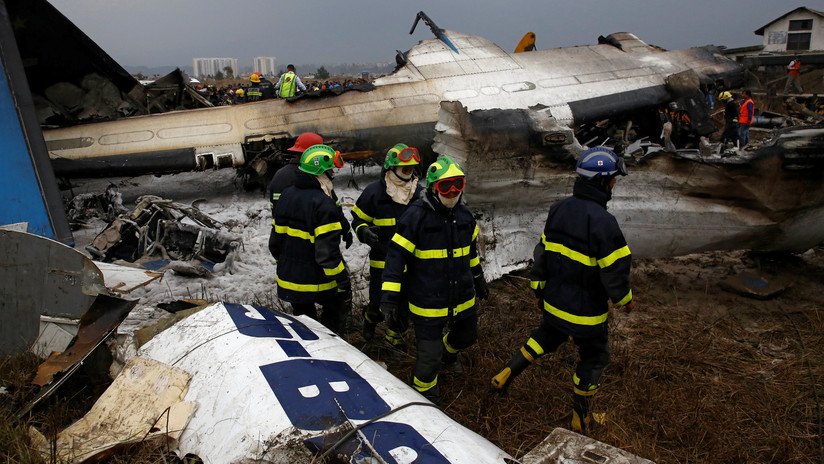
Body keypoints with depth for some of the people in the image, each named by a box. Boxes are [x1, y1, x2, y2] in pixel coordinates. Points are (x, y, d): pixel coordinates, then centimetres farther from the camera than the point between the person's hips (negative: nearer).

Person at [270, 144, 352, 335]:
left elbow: (277, 238, 11)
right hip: (318, 282, -7)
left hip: (289, 278, 7)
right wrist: (344, 281, -18)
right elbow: (328, 251, -25)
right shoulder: (323, 204, -22)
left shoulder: (285, 196, 4)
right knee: (336, 309, 18)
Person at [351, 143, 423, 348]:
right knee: (379, 301, 5)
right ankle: (370, 318, 40)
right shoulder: (374, 192, -9)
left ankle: (394, 332, 36)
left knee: (405, 303, 12)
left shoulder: (419, 193, 2)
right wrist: (364, 232, -20)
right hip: (382, 260, -3)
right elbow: (358, 220, 0)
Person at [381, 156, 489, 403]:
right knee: (429, 357, -2)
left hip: (462, 297, 7)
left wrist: (478, 279, 28)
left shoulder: (464, 216, 4)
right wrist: (389, 295, -20)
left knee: (467, 335, 27)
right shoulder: (416, 216, -17)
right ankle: (424, 396, 27)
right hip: (428, 303, -7)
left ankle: (447, 351, 62)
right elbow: (397, 254, -17)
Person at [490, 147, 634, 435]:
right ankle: (580, 418, 31)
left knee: (547, 336, 32)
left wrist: (539, 288, 16)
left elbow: (542, 252, 5)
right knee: (594, 357, 18)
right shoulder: (602, 221, -25)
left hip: (553, 302, 6)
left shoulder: (559, 209, -3)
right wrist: (625, 299, 0)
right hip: (585, 311, -6)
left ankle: (506, 375, 27)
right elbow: (615, 271, -21)